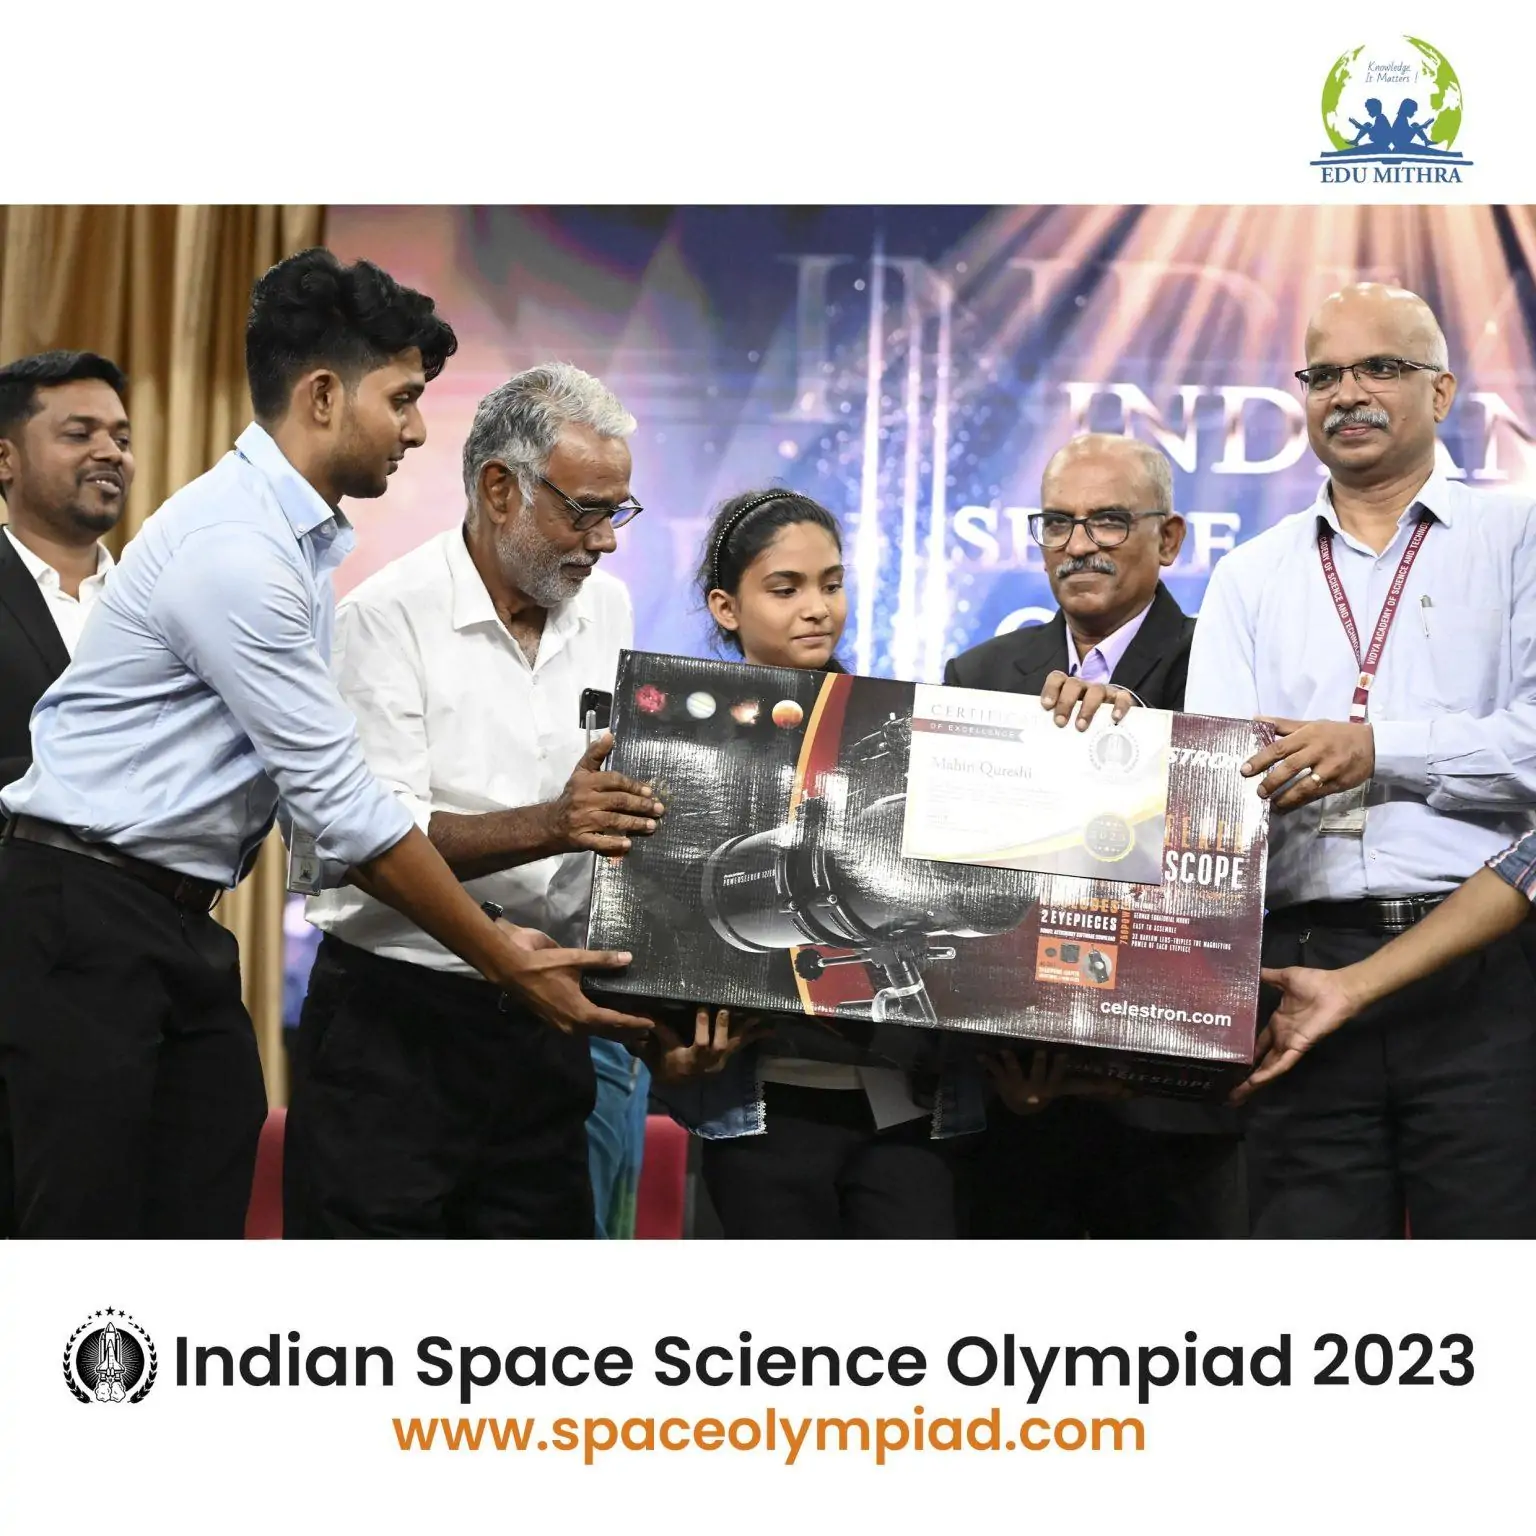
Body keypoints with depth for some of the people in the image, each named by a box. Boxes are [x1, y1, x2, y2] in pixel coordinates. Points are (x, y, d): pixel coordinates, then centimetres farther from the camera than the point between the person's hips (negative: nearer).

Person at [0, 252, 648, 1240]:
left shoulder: (302, 539, 11)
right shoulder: (234, 548, -19)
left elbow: (329, 797, 9)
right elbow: (343, 807, -19)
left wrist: (495, 939, 3)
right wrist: (507, 964, -13)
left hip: (180, 922, 9)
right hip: (86, 913, -9)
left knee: (207, 1210, 7)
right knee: (95, 1221, -6)